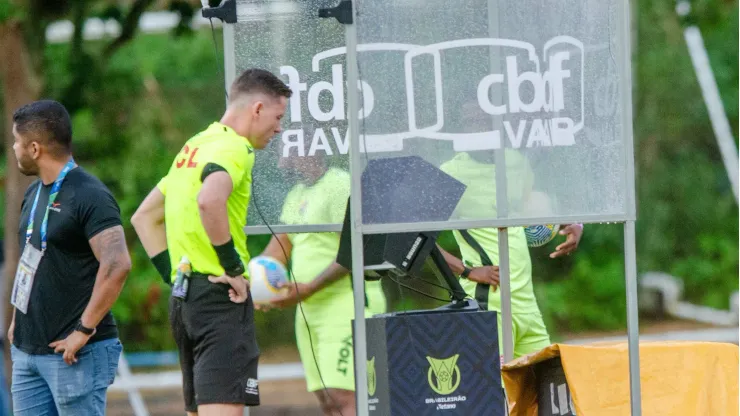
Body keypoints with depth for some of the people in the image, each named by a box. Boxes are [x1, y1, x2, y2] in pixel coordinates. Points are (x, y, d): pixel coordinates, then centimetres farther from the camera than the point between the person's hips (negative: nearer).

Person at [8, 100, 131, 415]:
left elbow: (117, 264, -26)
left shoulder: (89, 196, -14)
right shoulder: (34, 193, 14)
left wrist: (83, 330, -23)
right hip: (27, 351, 9)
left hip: (74, 353, -9)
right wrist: (18, 318, 17)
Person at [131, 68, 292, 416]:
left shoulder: (193, 147, 20)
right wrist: (233, 266, -20)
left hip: (183, 297, 10)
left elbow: (143, 218, 25)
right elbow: (209, 200, -30)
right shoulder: (233, 147, -9)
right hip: (221, 297, -10)